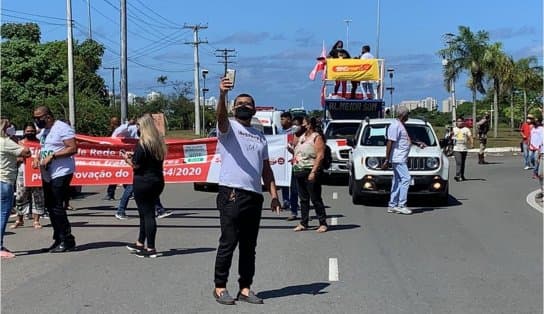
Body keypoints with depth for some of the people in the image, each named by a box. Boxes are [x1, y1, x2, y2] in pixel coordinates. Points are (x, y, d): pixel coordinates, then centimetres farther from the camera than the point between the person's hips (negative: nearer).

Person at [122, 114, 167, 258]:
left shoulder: (142, 143, -17)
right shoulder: (159, 142, 6)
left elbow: (136, 165, -17)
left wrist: (127, 158, 3)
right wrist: (134, 156, 15)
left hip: (143, 182, -7)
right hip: (158, 180, 8)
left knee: (146, 214, 0)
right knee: (148, 212, 17)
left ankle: (150, 249, 3)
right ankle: (140, 243, 29)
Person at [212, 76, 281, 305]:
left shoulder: (260, 136, 21)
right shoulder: (229, 127, 4)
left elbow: (266, 169, 19)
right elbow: (221, 116, -21)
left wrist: (274, 195, 9)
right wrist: (222, 95, -41)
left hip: (255, 196, 6)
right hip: (231, 194, -6)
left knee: (249, 245, 8)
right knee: (228, 242, -4)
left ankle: (245, 288, 15)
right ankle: (220, 287, 5)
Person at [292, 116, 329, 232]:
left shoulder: (316, 137, -7)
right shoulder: (302, 137, 17)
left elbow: (320, 156, -15)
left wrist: (313, 172, -21)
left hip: (310, 171, -8)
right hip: (299, 172, 8)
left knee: (315, 199, -5)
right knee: (303, 199, 10)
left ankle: (323, 223, 1)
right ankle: (303, 223, 16)